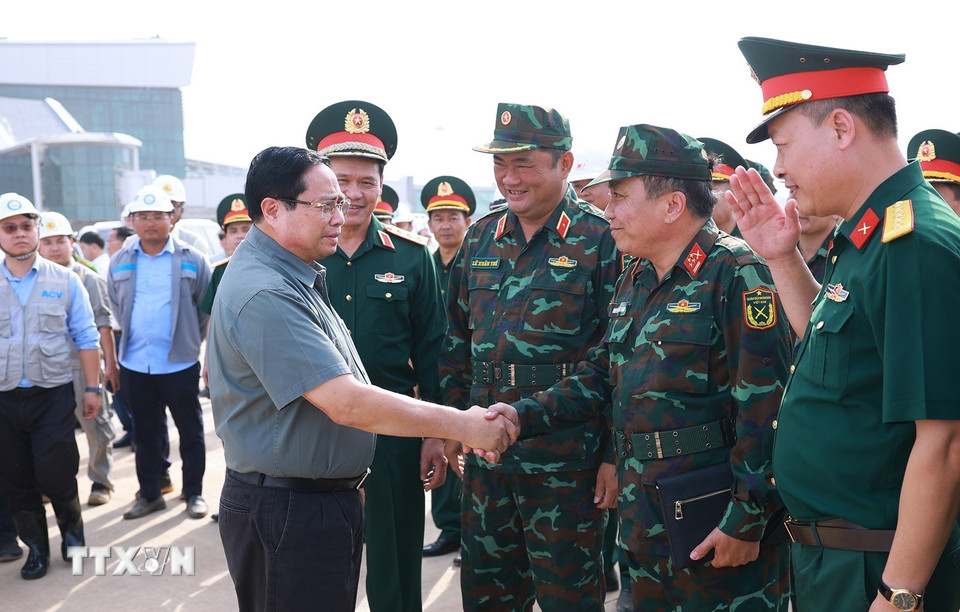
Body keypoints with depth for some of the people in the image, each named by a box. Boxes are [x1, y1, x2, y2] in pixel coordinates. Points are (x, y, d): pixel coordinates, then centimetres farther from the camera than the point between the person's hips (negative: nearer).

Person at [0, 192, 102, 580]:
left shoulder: (64, 281, 1)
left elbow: (86, 339, 3)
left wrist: (92, 389, 1)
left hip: (52, 395, -1)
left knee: (56, 475, -2)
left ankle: (71, 529, 25)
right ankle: (35, 547, 27)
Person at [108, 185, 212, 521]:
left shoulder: (192, 260, -2)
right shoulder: (120, 262, 7)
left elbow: (207, 307, 2)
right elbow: (115, 308, 16)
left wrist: (192, 339, 1)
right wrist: (129, 339, 13)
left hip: (180, 363, -3)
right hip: (135, 364, 3)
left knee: (190, 430, 6)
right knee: (145, 432, 13)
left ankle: (194, 493, 18)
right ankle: (150, 494, 25)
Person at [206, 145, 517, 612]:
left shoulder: (295, 274, 11)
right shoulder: (264, 295, -24)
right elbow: (347, 403, -29)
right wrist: (463, 425, -22)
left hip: (325, 499, 10)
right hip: (286, 515, -10)